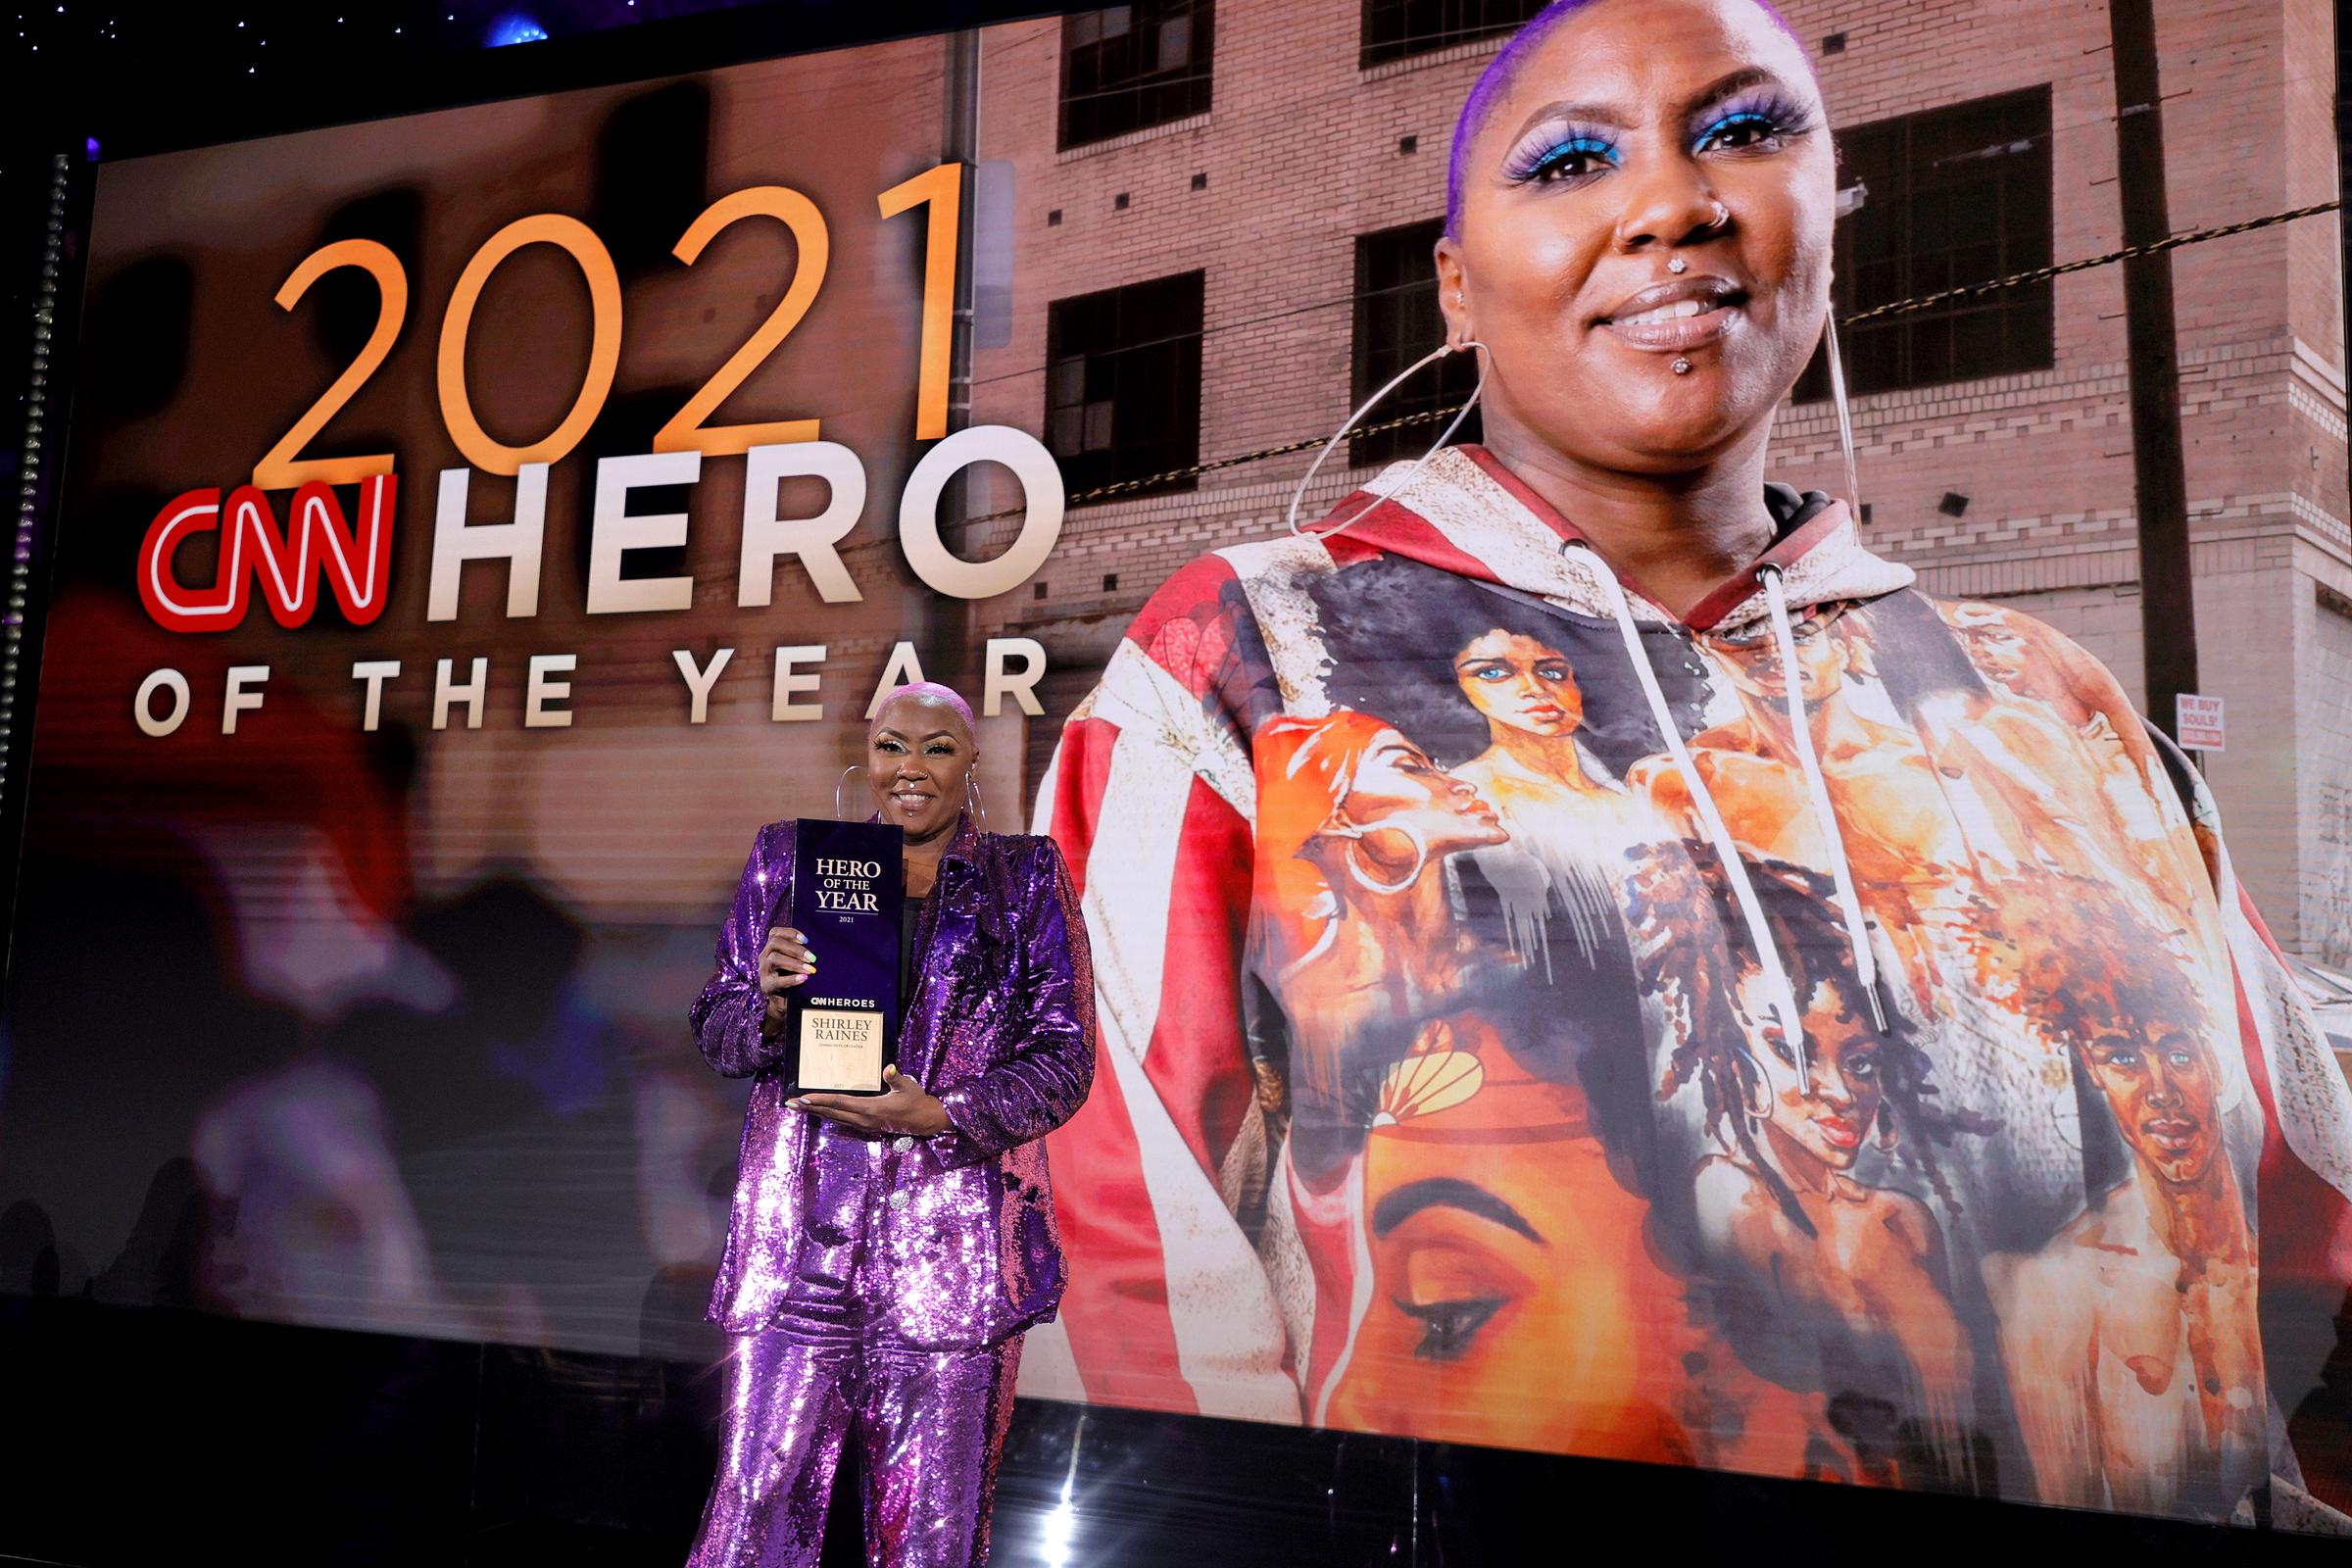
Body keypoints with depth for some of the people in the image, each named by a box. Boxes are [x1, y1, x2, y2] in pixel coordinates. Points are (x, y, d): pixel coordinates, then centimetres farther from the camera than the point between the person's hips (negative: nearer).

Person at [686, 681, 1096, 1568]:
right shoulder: (787, 860, 11)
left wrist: (937, 1114, -12)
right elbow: (713, 1028, 11)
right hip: (801, 1233, 1)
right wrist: (769, 1005, -11)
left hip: (952, 1238, -1)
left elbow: (1065, 1059, 2)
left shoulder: (1028, 878, 7)